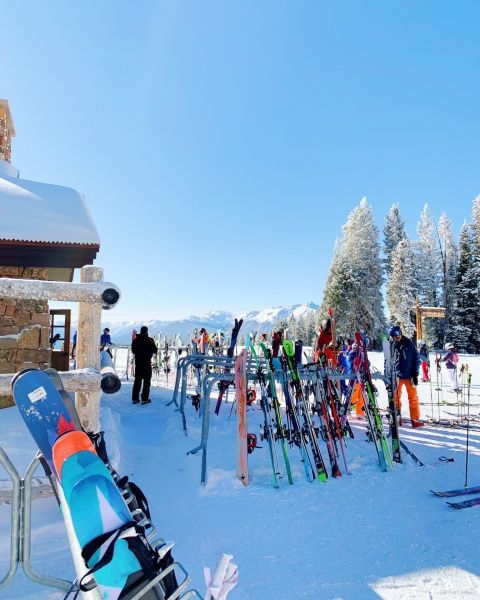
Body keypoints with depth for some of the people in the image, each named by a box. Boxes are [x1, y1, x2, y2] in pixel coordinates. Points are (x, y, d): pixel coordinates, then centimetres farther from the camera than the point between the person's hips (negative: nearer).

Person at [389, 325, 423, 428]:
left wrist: (415, 374, -3)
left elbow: (416, 359, 2)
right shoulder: (392, 346, 1)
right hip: (396, 376, 1)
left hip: (409, 376, -1)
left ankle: (415, 420, 9)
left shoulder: (409, 343, -1)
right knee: (396, 398, 6)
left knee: (413, 398, 2)